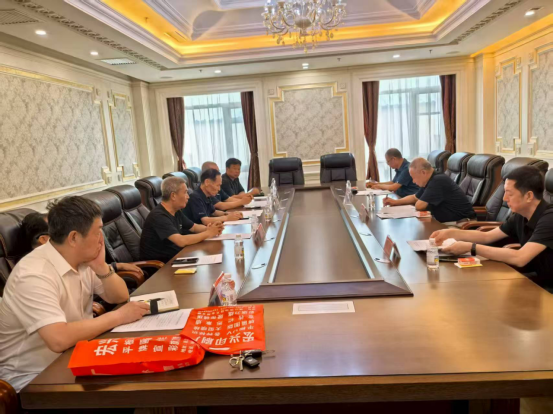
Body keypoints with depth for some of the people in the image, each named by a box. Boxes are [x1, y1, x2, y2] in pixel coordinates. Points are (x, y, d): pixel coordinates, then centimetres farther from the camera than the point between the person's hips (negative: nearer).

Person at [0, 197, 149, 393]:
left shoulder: (83, 258, -2)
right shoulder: (34, 275, -26)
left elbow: (120, 296, 2)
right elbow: (59, 339, -37)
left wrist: (101, 267, -16)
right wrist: (118, 316, -27)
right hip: (33, 376, -7)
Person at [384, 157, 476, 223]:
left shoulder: (438, 181, -22)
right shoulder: (431, 181, 9)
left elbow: (419, 205, -21)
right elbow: (415, 197, 24)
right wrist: (395, 202, 12)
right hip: (447, 221, 9)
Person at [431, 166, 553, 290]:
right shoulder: (520, 216, 1)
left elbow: (519, 258, -35)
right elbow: (487, 236, 11)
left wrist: (471, 247, -30)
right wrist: (450, 233, -1)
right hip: (536, 278, 6)